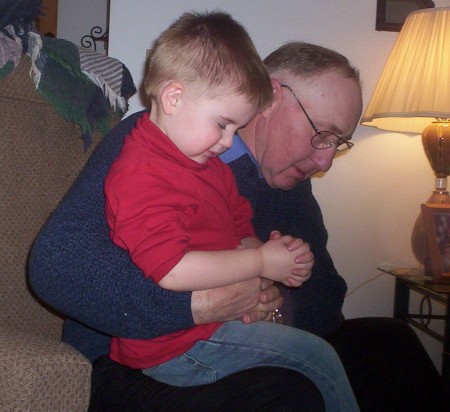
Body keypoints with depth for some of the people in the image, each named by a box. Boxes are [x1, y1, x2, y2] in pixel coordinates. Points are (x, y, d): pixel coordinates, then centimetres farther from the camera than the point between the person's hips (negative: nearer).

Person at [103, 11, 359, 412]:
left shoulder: (210, 165, 13)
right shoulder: (140, 176, -20)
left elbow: (240, 233, 19)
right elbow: (172, 270, -29)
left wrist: (279, 257, -3)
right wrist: (261, 261, -19)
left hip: (218, 315, 10)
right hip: (175, 346, -10)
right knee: (316, 355, -12)